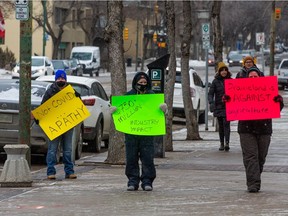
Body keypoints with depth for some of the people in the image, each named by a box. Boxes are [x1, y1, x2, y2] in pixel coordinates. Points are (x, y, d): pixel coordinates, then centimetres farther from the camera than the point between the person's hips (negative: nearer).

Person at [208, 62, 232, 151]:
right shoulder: (215, 82, 2)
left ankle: (227, 143, -25)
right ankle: (221, 144, 17)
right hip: (218, 107, 1)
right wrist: (211, 103, -21)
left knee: (226, 124, -16)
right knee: (221, 126, 8)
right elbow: (210, 93, -4)